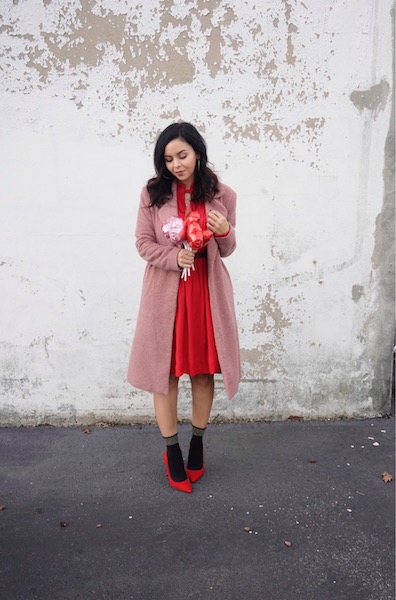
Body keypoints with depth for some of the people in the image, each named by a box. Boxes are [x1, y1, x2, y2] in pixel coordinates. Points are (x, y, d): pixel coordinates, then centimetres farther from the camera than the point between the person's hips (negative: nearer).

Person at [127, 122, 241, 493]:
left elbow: (226, 251, 5)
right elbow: (143, 243, 0)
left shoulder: (222, 195, 0)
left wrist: (225, 232, -18)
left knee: (204, 370, 10)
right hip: (166, 292, -1)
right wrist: (174, 257, -18)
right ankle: (172, 451, 24)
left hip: (207, 290, 1)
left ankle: (197, 443, 32)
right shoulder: (153, 192, -1)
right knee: (166, 371, 5)